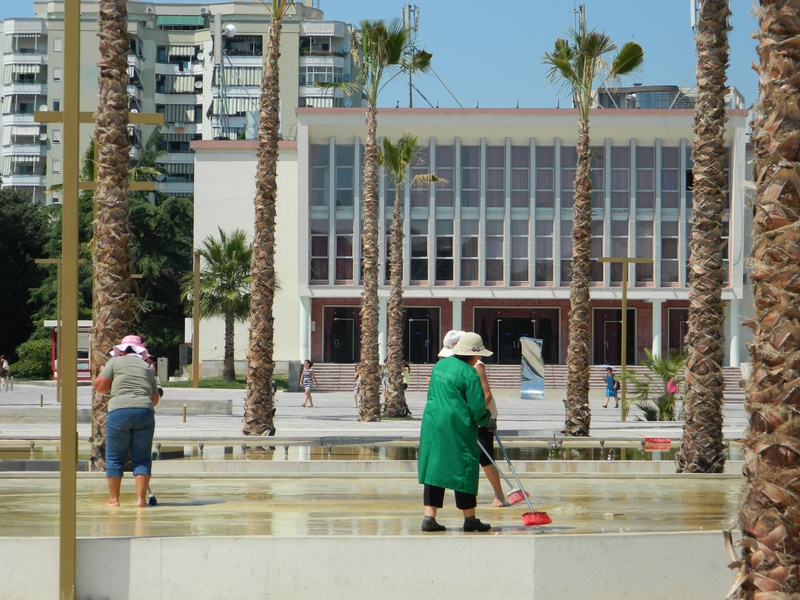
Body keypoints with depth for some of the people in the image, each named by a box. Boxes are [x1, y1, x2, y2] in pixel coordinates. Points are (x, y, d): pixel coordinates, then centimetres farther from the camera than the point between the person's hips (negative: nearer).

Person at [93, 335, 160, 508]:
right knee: (142, 458, 6)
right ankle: (141, 498, -1)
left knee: (114, 458, 6)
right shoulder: (147, 368, 19)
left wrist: (102, 372, 23)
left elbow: (100, 385, 3)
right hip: (145, 412, 3)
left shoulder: (116, 362, 9)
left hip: (119, 411, -3)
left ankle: (113, 499, 6)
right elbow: (155, 398, 18)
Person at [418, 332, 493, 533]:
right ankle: (470, 519, 10)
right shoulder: (469, 373, -13)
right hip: (458, 426, -7)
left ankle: (429, 516, 1)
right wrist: (486, 419, 8)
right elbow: (477, 408, -14)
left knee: (434, 468, 8)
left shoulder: (440, 365, 12)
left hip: (432, 424, 7)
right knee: (464, 468, 3)